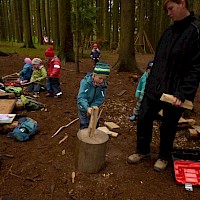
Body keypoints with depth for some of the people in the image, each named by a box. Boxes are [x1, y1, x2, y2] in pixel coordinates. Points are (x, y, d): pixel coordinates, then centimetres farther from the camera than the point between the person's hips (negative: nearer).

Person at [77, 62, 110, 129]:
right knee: (84, 126, 3)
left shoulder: (104, 85, -19)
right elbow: (81, 97, -36)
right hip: (83, 107, -3)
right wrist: (87, 108, -49)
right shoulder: (85, 82, -30)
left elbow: (100, 99, -16)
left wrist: (92, 107, -27)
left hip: (93, 107, 4)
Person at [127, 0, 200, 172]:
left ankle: (164, 157, 36)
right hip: (154, 88, 6)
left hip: (174, 93, -6)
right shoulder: (169, 31, 10)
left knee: (168, 127, 10)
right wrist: (150, 82, 12)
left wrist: (183, 93, -22)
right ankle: (143, 151, 34)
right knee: (144, 119, 11)